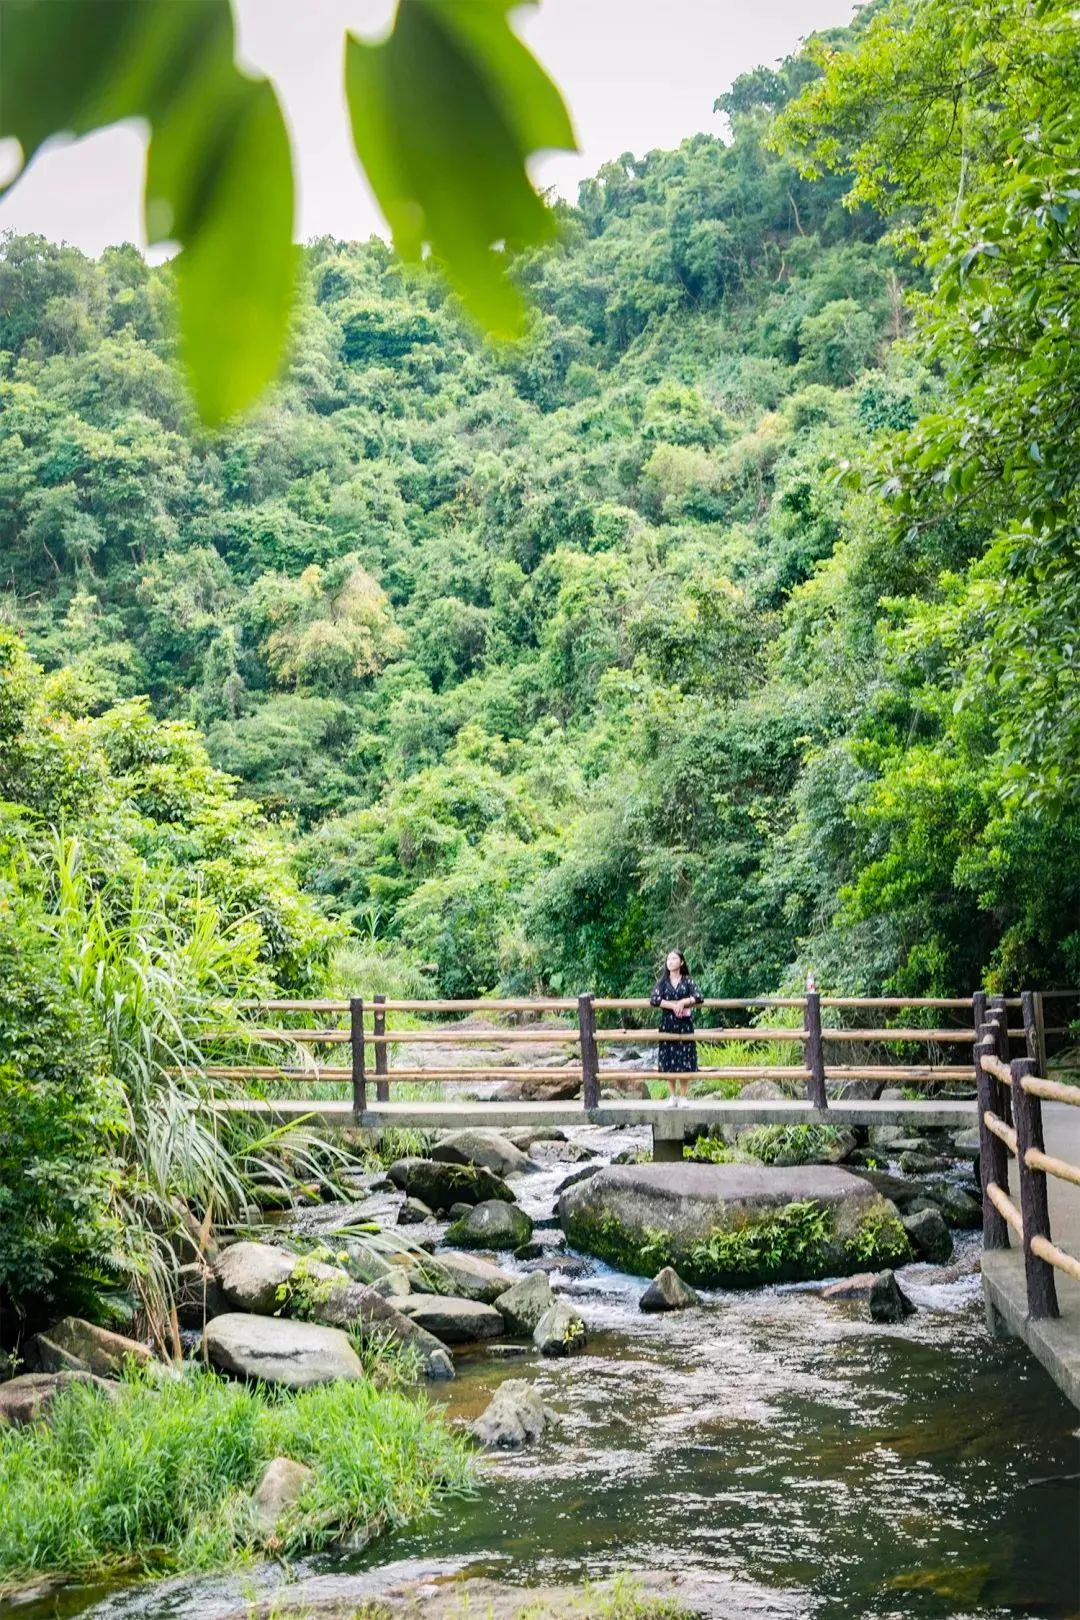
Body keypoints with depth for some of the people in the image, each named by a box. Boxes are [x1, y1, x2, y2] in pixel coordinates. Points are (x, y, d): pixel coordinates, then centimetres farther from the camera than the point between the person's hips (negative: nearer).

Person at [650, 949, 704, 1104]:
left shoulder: (687, 981, 3)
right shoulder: (662, 982, 5)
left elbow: (699, 998, -10)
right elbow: (653, 1000, -9)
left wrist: (682, 1002, -19)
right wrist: (673, 1005, -16)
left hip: (685, 1025, -1)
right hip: (667, 1025, 1)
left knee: (684, 1063, -2)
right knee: (668, 1062, 1)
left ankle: (684, 1096, 7)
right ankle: (673, 1097, 10)